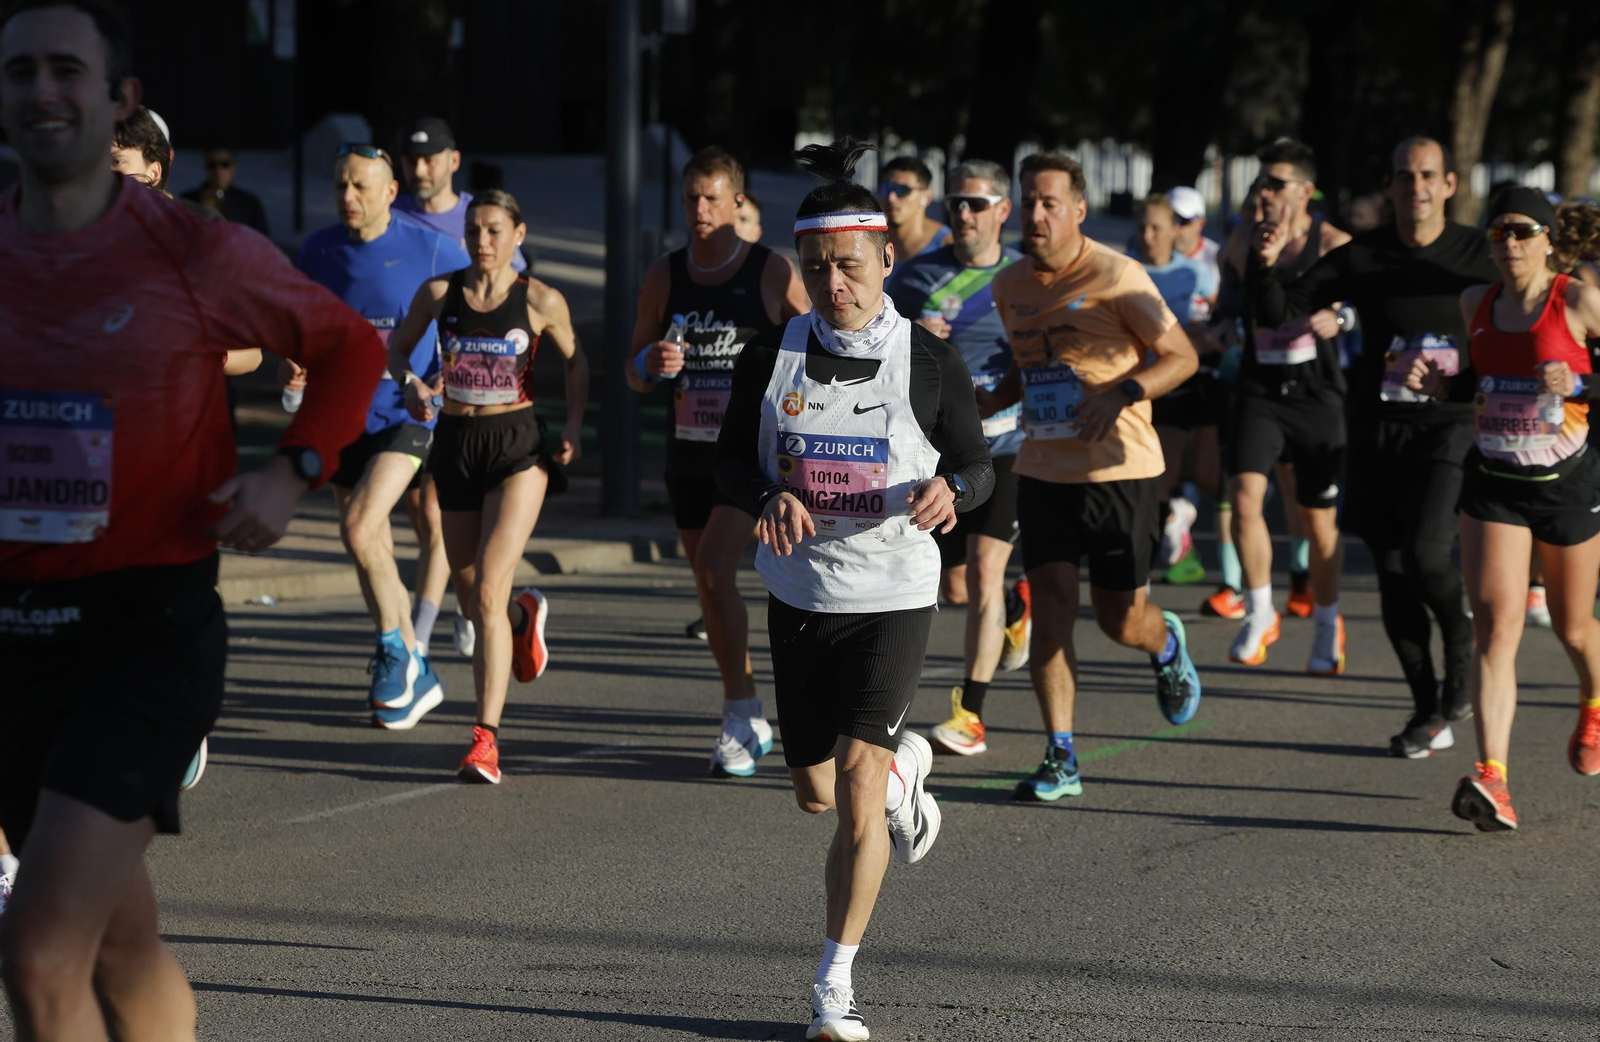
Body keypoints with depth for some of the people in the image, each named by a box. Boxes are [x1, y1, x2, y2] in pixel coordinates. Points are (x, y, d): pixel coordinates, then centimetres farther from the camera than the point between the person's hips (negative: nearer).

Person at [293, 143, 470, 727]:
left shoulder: (430, 251, -9)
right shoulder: (317, 251, 2)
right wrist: (296, 364, -5)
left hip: (410, 415, -5)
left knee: (359, 528, -22)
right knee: (370, 550, 9)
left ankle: (401, 650, -4)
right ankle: (416, 677, 23)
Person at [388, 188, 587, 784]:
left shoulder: (541, 301, -5)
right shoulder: (439, 294, 0)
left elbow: (574, 360, 10)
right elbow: (399, 346, 14)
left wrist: (573, 429, -1)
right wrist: (410, 384, -7)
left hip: (518, 449, -4)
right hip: (455, 445, 4)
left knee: (487, 593, -17)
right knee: (471, 600, 15)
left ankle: (486, 738, -17)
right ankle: (526, 616, 53)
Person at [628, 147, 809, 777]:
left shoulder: (773, 273, -5)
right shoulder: (663, 278, 5)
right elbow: (634, 374, 10)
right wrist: (651, 364, -12)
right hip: (688, 452, 5)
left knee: (715, 566, -22)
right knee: (710, 587, 11)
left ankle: (741, 715, -14)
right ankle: (751, 723, 25)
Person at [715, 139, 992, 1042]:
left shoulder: (930, 362, -6)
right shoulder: (772, 356, -2)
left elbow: (979, 466, 1)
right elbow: (734, 459, 5)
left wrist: (950, 489, -23)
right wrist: (771, 498, -17)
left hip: (894, 597, -3)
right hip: (800, 594, 3)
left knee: (856, 788, -13)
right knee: (815, 792, 14)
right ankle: (905, 764, 50)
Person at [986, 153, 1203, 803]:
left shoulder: (1115, 277, -11)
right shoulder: (1010, 286, 7)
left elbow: (1182, 357, -8)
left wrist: (1121, 395, -23)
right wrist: (989, 402, 2)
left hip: (1118, 468, -4)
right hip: (1043, 469, 4)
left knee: (1120, 618, 2)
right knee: (1050, 607, -5)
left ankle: (1167, 646, 39)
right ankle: (1060, 759, 0)